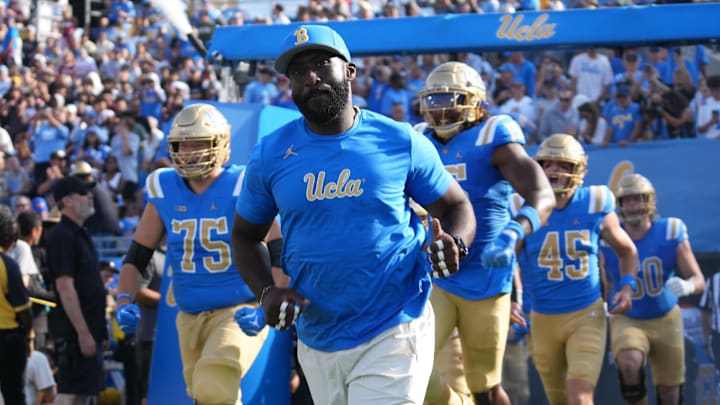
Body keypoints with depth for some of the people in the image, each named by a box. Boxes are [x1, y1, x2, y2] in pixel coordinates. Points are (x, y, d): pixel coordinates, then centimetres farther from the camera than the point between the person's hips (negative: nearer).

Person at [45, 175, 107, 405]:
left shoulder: (80, 235, 18)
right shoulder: (62, 237, -14)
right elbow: (65, 287, -20)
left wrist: (97, 331, 20)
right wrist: (83, 332, -23)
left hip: (89, 329, 10)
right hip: (74, 331, -10)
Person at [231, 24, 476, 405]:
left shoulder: (401, 142, -4)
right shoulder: (270, 155, 1)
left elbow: (456, 206, 7)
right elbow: (245, 236, 12)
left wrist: (454, 243, -17)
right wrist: (266, 292, -7)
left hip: (392, 335, -3)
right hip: (317, 342, 3)